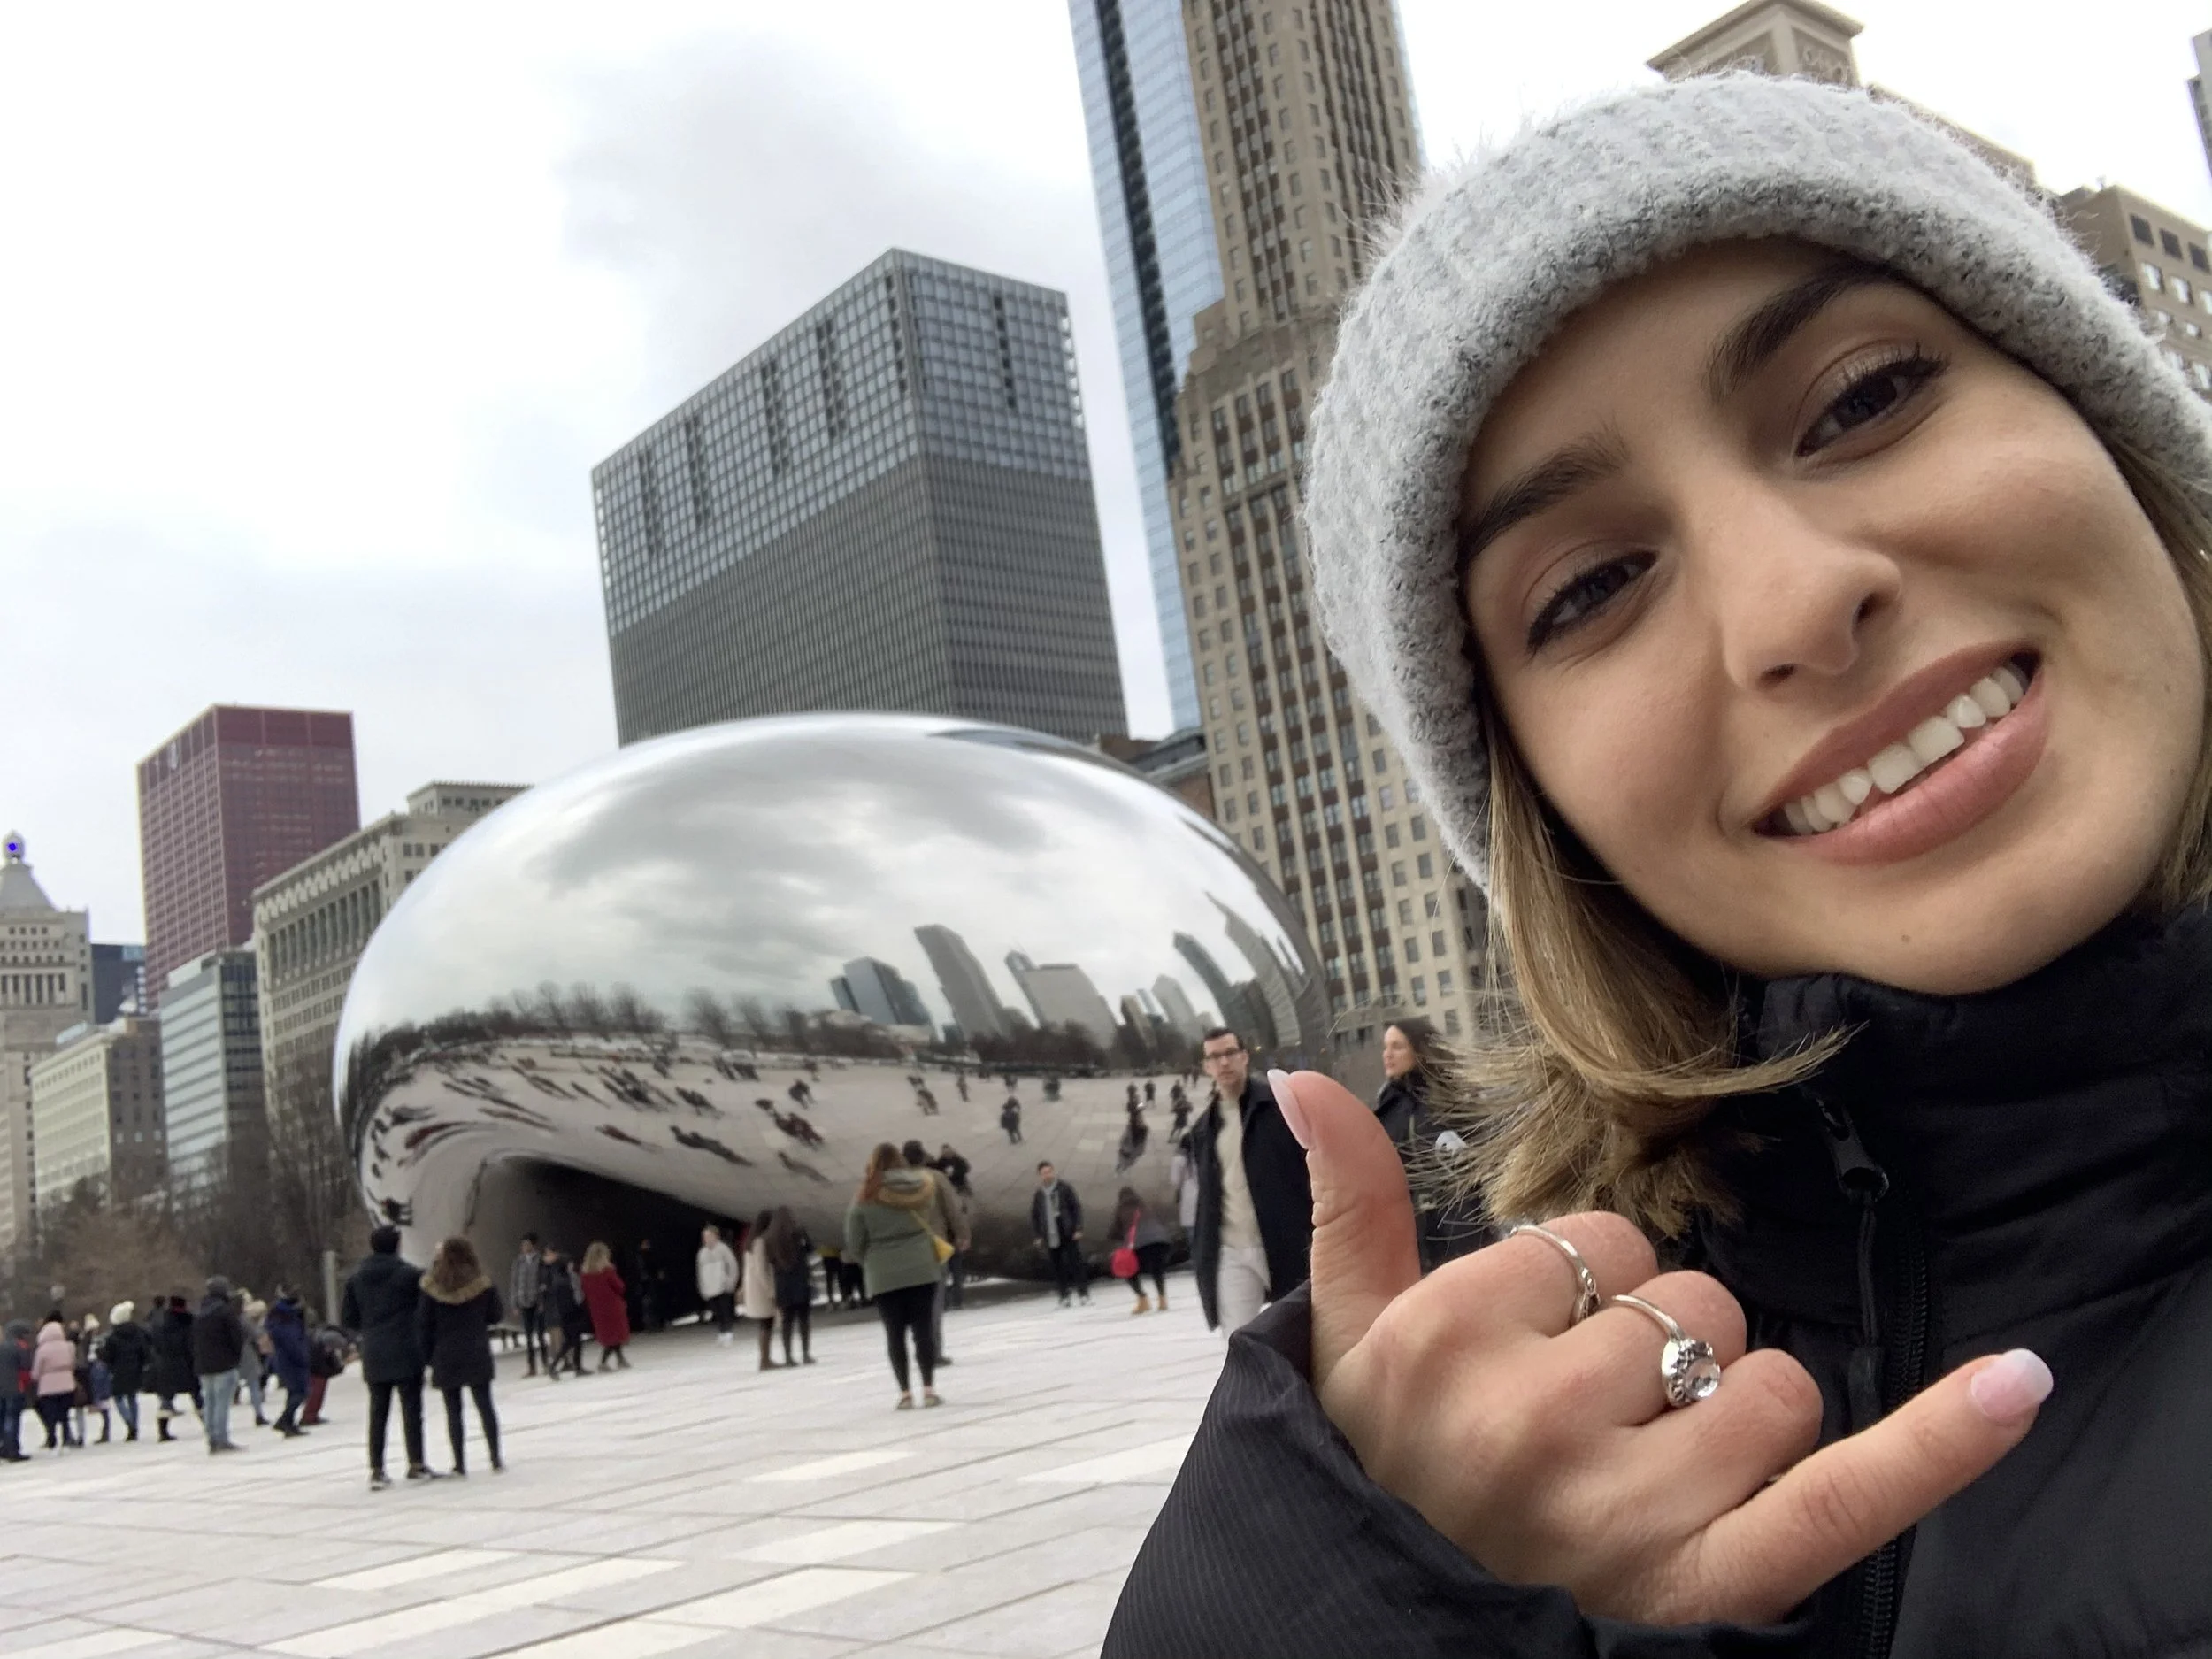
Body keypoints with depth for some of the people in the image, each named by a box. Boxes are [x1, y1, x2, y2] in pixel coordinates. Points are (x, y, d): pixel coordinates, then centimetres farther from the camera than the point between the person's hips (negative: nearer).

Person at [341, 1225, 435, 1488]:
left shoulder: (356, 1278, 5)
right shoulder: (410, 1274, -9)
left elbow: (347, 1318, 9)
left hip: (373, 1355, 4)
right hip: (406, 1352, -4)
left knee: (378, 1412, 9)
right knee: (411, 1408, 3)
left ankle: (376, 1469, 7)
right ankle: (416, 1464, 5)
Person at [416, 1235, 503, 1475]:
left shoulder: (432, 1286, -5)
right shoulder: (483, 1282, -4)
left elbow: (423, 1323, -3)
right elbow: (494, 1316, 6)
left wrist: (427, 1355, 5)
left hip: (446, 1357, 0)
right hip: (477, 1354, 1)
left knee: (453, 1410, 6)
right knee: (485, 1406, 5)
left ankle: (459, 1464, 6)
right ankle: (495, 1459, 4)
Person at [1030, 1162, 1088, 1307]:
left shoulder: (1065, 1189, -1)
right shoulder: (1038, 1196, 7)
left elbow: (1077, 1207, 0)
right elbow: (1034, 1216, 15)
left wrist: (1078, 1229, -6)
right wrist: (1039, 1235, 8)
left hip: (1069, 1235, -3)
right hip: (1050, 1238, 3)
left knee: (1076, 1263, -3)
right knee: (1057, 1267, 3)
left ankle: (1083, 1292, 4)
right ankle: (1064, 1296, 10)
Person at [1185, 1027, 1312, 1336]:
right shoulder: (1204, 1128, 13)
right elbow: (1206, 1193, 16)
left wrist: (1318, 1230, -13)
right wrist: (1202, 1256, 10)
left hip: (1286, 1244, -4)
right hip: (1231, 1254, 4)